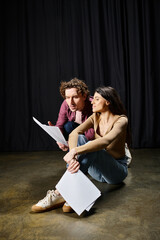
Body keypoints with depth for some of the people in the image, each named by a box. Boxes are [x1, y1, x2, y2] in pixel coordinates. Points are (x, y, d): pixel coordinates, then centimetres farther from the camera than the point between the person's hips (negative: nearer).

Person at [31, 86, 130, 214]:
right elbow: (74, 133, -17)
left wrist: (75, 151, -47)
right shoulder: (95, 117, 1)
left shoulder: (121, 120, -16)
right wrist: (73, 156, -37)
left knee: (91, 148, -34)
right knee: (80, 139, -20)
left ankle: (61, 193, -36)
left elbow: (105, 141, -37)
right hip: (99, 171, 5)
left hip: (118, 170, -5)